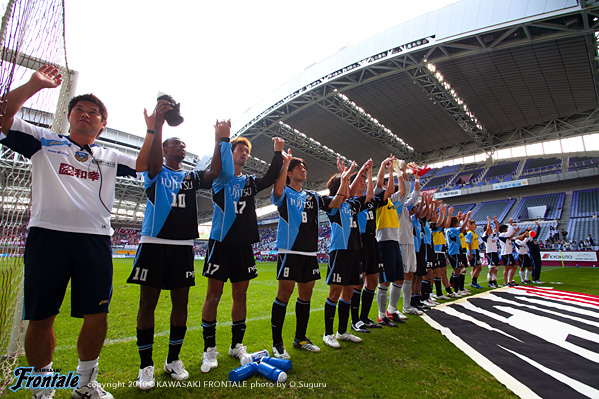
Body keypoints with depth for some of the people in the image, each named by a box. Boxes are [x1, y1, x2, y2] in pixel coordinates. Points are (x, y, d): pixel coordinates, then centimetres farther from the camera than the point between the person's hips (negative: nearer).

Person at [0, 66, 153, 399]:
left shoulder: (109, 157, 20)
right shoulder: (44, 141, 15)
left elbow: (144, 164, 12)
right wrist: (34, 85, -1)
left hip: (97, 240, 2)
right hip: (48, 235, -2)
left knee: (97, 316, 3)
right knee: (41, 318, 3)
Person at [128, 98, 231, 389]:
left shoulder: (192, 176, 15)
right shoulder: (156, 173, 5)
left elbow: (213, 172, -3)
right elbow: (153, 161, -17)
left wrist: (221, 140, -10)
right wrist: (157, 125, -28)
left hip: (184, 245, 4)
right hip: (155, 243, -3)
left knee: (181, 301, 7)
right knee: (148, 301, 1)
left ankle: (173, 360, 23)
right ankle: (146, 365, 16)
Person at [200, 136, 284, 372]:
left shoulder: (250, 182, 16)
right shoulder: (220, 178, 3)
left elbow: (270, 178, 3)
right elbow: (223, 167, -18)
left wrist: (278, 153, -1)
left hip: (243, 245, 4)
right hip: (221, 242, -4)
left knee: (240, 295, 10)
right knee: (213, 295, 0)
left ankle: (236, 345, 24)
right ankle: (209, 349, 15)